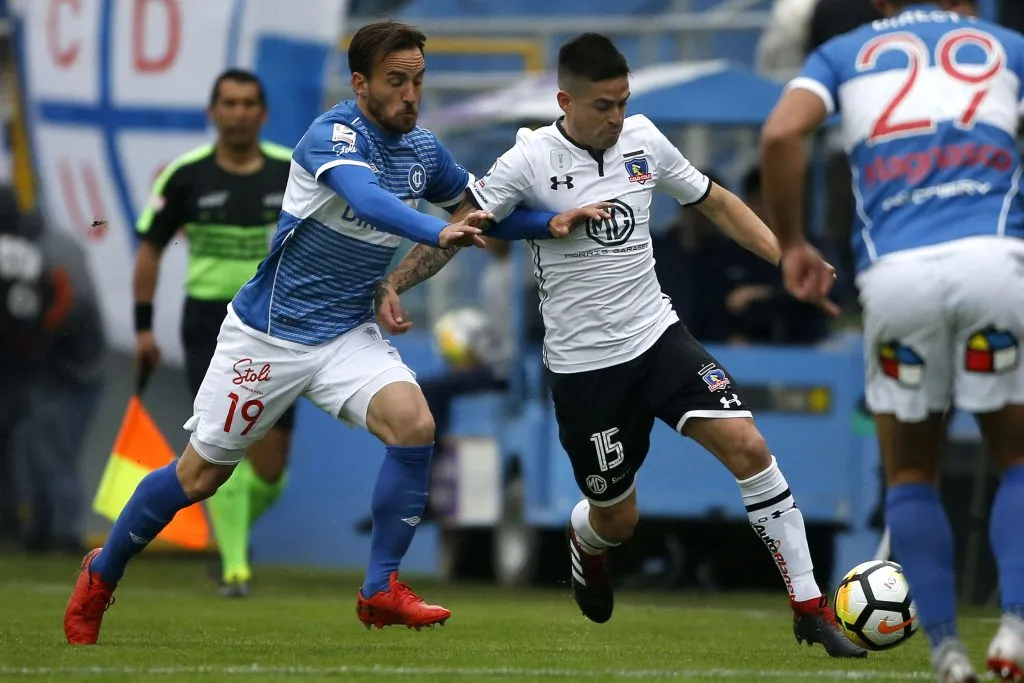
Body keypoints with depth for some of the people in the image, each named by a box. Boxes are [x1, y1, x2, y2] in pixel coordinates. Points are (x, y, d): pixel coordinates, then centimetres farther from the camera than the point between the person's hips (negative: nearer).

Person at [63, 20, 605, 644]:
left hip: (348, 334, 5)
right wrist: (439, 233, -58)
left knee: (414, 424, -22)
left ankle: (381, 591, -10)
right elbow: (368, 200, -42)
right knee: (201, 475, 4)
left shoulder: (423, 149, 0)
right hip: (268, 333, -5)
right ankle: (100, 577, 28)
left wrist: (550, 222, -1)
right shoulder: (335, 135, -22)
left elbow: (481, 213, 15)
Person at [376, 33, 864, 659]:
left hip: (658, 337, 3)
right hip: (582, 365, -3)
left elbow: (716, 202, 12)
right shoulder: (531, 160, -12)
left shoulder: (643, 139, -1)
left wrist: (787, 258, 2)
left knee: (747, 446, -17)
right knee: (618, 518, 7)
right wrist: (393, 284, -22)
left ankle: (810, 610, -10)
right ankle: (584, 542, 49)